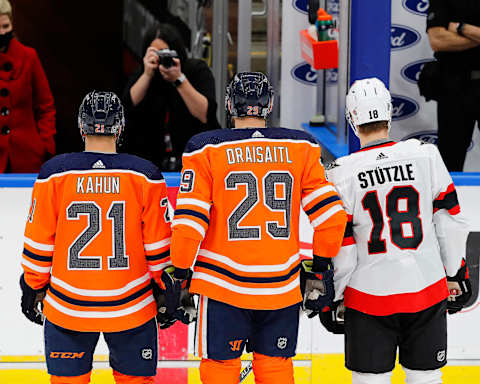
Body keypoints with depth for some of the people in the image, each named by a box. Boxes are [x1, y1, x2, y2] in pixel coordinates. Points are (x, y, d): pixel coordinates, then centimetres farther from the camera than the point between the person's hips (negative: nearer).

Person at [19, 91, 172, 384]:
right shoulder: (144, 176, -5)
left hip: (67, 306, 0)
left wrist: (34, 287, 13)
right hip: (131, 306, 0)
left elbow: (39, 242, 0)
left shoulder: (55, 174, -5)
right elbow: (158, 244, -1)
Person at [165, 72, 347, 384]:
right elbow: (330, 214, -1)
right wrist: (322, 269, 10)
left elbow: (189, 221, -9)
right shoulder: (301, 148, 1)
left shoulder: (207, 150, -5)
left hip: (224, 286, -2)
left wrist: (179, 275, 0)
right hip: (283, 286, 2)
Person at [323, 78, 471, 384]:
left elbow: (340, 246, -6)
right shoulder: (426, 155, -5)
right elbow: (450, 220, 1)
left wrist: (335, 297, 6)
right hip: (427, 289, 2)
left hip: (370, 295, -2)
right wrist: (455, 274, 13)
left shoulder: (342, 173, -10)